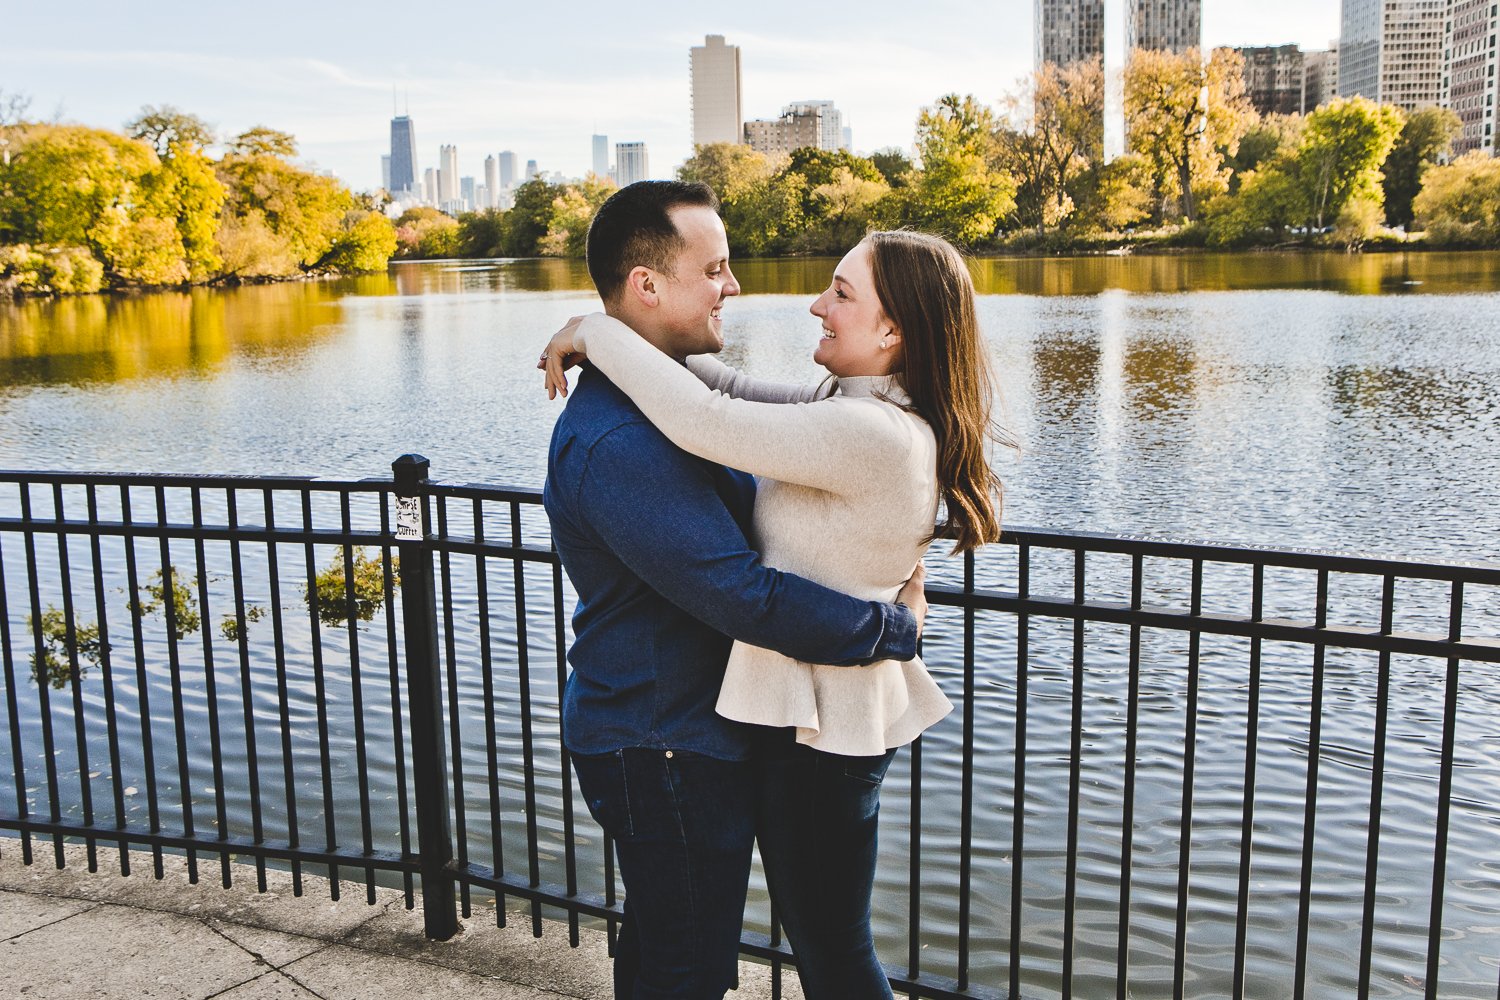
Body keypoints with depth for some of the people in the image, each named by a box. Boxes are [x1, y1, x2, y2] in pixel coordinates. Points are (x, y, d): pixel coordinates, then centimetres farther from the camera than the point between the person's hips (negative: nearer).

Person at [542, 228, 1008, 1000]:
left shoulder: (872, 436, -27)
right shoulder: (861, 405, 4)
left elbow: (705, 422, -31)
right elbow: (744, 392, 11)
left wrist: (596, 334, -17)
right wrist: (628, 349, 0)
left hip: (820, 725, -10)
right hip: (837, 710, 10)